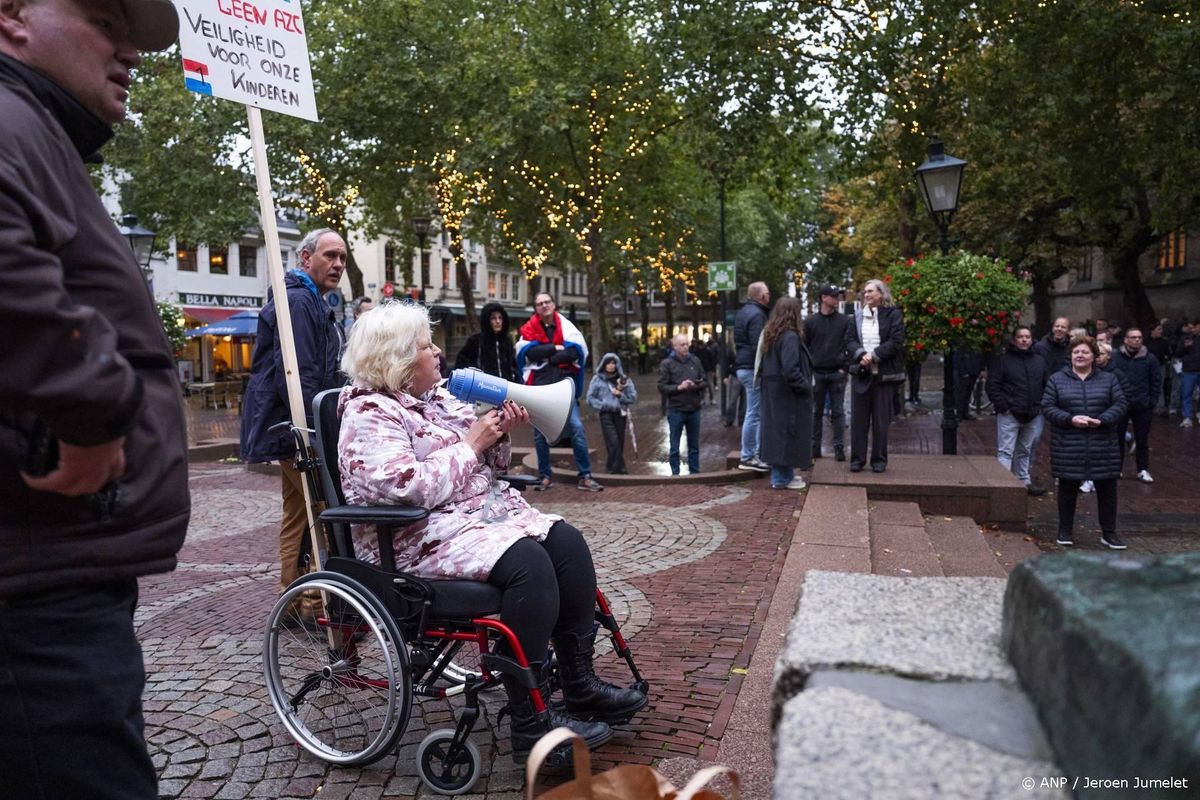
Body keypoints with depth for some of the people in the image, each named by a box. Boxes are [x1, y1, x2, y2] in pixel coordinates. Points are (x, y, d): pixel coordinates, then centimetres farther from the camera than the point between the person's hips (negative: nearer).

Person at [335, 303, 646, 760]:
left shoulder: (436, 397, 15)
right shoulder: (369, 415, -12)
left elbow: (484, 467, 20)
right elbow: (409, 486, -26)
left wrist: (498, 434, -1)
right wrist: (471, 444, -17)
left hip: (485, 513, 9)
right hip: (424, 538, -9)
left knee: (567, 541, -10)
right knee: (528, 563, -29)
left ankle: (580, 684, -2)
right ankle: (531, 726, -22)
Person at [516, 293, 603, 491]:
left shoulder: (566, 326, 7)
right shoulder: (530, 329, 7)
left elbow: (575, 351, -8)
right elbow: (530, 352, -11)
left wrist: (545, 358, -7)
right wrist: (556, 348, -9)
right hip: (539, 386, 1)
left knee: (577, 427, -10)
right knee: (540, 432, 6)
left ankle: (585, 477, -5)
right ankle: (545, 476, 17)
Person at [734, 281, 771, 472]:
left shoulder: (742, 312, 16)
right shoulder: (757, 315, -16)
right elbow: (758, 346, -22)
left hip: (743, 366, 10)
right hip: (753, 369, -10)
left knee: (755, 413, 15)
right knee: (754, 413, -5)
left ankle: (756, 453, 19)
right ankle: (748, 457, 0)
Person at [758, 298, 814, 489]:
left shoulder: (770, 336, 9)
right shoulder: (790, 337, -18)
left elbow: (762, 366, 15)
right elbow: (790, 370, -25)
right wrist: (806, 386, -13)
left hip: (773, 393, 9)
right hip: (788, 395, -9)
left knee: (777, 431, 14)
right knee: (788, 432, 0)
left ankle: (780, 474, 23)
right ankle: (783, 477, 7)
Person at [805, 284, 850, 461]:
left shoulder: (844, 321, 4)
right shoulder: (811, 321, 5)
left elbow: (849, 345, 2)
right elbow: (805, 346, 5)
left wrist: (844, 367, -6)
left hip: (837, 373, -1)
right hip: (816, 373, 1)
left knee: (838, 412, 1)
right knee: (816, 412, 7)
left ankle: (839, 447, 4)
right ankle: (815, 447, 14)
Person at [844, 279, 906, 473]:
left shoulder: (893, 315, -1)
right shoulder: (858, 316, 11)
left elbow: (896, 342, -9)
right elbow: (849, 339, 4)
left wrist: (874, 355, -16)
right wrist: (861, 354, -14)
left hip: (884, 374, -3)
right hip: (861, 372, 3)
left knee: (881, 419, 3)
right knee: (858, 418, 4)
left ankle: (879, 460, 11)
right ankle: (857, 459, 12)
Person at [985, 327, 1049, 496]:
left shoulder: (1039, 361, 13)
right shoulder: (1002, 360, -3)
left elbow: (1046, 386, 17)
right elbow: (992, 386, -7)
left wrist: (1042, 406, 5)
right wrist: (1002, 406, -14)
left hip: (1033, 416, 5)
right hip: (1009, 415, -5)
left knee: (1025, 451, 16)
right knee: (1005, 451, -8)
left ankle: (1024, 480, 28)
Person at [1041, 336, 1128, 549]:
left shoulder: (1108, 379, 9)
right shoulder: (1056, 379, 4)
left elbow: (1119, 404, 1)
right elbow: (1047, 407, -2)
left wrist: (1101, 420, -16)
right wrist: (1070, 419, -17)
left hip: (1103, 446, 1)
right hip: (1068, 447, -1)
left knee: (1107, 489, 4)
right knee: (1068, 488, 6)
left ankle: (1109, 533, 16)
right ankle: (1065, 531, 19)